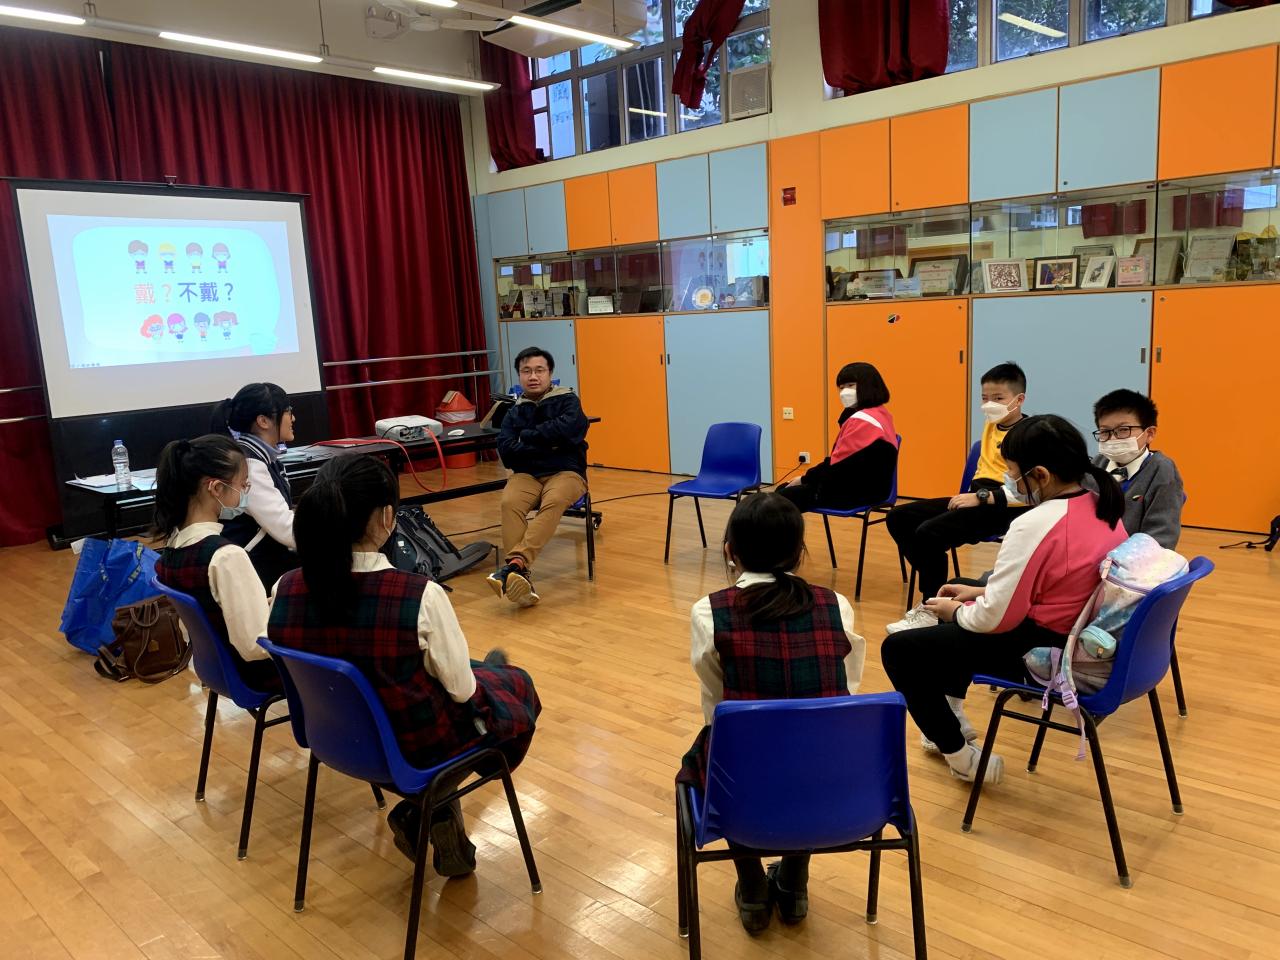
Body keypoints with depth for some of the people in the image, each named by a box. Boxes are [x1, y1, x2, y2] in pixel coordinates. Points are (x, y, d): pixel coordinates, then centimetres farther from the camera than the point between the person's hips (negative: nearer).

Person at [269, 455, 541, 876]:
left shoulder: (285, 591, -15)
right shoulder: (420, 596, -31)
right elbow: (461, 690, -17)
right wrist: (470, 682, 6)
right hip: (417, 746, -6)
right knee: (516, 684, 23)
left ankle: (421, 813, 25)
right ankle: (428, 812, 16)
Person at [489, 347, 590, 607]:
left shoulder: (567, 400, 7)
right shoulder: (514, 411, 14)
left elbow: (569, 428, -15)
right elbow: (507, 452, 0)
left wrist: (527, 437, -5)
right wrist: (546, 444, -10)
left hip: (566, 472, -2)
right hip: (526, 475, 2)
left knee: (553, 502, -36)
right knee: (509, 502, -31)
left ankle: (516, 563, -46)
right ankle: (522, 577, -40)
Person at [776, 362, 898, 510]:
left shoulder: (862, 420, -19)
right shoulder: (879, 414, 15)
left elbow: (839, 464, -22)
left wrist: (805, 479, -7)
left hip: (854, 491, -11)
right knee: (783, 490, 14)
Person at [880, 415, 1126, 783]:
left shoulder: (1035, 523, -26)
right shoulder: (1103, 509, 2)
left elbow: (995, 618, -23)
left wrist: (956, 611, -2)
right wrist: (982, 592, 11)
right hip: (1088, 642, 10)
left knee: (898, 650, -1)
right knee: (957, 623, 30)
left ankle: (961, 756, 10)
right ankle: (953, 721, 36)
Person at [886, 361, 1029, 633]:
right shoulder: (990, 426, 16)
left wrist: (981, 497, -24)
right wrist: (972, 494, 11)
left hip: (1004, 507, -10)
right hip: (979, 497, 10)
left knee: (929, 532, -29)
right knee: (899, 517, 1)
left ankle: (932, 608, -11)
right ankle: (935, 588, 6)